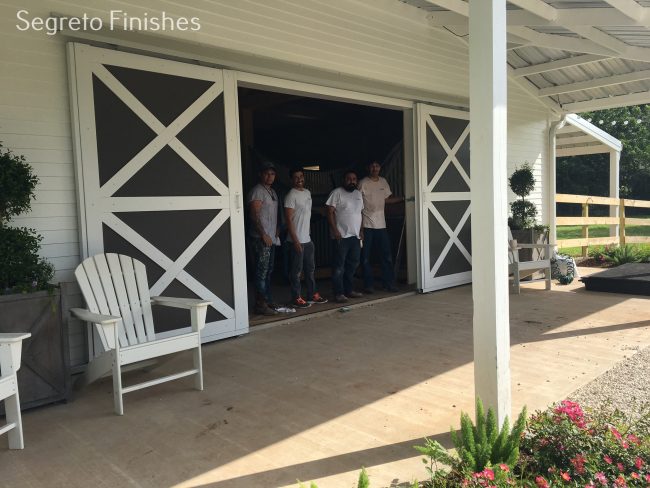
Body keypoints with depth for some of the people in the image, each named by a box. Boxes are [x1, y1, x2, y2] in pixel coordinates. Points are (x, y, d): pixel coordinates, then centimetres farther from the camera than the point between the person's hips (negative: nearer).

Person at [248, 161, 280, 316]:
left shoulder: (272, 191, 19)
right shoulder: (257, 191, -9)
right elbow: (254, 215, -17)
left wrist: (277, 229, 16)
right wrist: (263, 234, -20)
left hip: (271, 238, 9)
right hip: (261, 238, -9)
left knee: (268, 270, 13)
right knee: (261, 271, -8)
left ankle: (268, 300, 21)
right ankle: (260, 304, -4)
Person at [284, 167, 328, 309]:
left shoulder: (308, 192, 11)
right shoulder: (291, 196, -14)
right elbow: (289, 219, -17)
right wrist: (295, 240, -21)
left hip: (307, 239, 8)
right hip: (297, 240, -8)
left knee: (310, 268, 16)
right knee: (296, 271, 0)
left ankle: (312, 295, 27)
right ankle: (296, 298, 9)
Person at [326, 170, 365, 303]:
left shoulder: (358, 194, 16)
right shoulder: (337, 193, -6)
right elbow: (330, 212, -12)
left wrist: (360, 230, 15)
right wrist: (335, 230, -19)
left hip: (355, 236, 8)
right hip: (341, 236, -7)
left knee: (353, 264, 12)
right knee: (339, 266, -5)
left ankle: (348, 290, 22)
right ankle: (339, 293, 0)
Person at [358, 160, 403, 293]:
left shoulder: (383, 181, 11)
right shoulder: (363, 183, -6)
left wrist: (403, 198, 11)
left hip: (381, 224, 5)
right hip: (366, 225, -5)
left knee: (387, 256, 6)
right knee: (366, 258, 1)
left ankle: (388, 283, 15)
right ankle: (368, 285, 11)